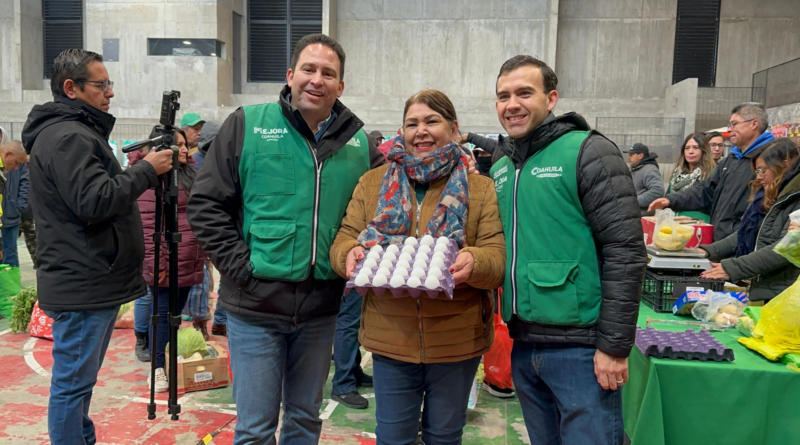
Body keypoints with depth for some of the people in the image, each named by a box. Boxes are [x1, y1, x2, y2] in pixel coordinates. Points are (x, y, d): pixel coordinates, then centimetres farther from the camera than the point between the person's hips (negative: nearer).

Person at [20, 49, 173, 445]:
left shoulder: (77, 131, 18)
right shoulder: (67, 137, -16)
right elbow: (95, 202, -25)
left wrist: (136, 169, 10)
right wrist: (146, 170, -16)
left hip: (90, 283, 11)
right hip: (82, 288, -11)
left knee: (79, 379, 20)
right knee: (73, 381, -1)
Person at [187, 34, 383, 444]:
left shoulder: (359, 143, 4)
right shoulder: (247, 124, -3)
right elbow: (206, 205, -4)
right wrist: (241, 267, -11)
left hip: (321, 307, 3)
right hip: (256, 305, -3)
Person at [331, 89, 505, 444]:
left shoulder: (481, 189, 1)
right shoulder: (373, 183, 6)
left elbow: (498, 259, -6)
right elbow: (343, 241, 3)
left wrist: (473, 261, -28)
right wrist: (351, 253, -21)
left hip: (457, 341, 0)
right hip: (389, 338, 1)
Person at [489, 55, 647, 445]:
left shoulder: (588, 152, -9)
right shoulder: (500, 171, 11)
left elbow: (626, 251, -14)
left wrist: (614, 345, -15)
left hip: (580, 347, -6)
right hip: (522, 346, 6)